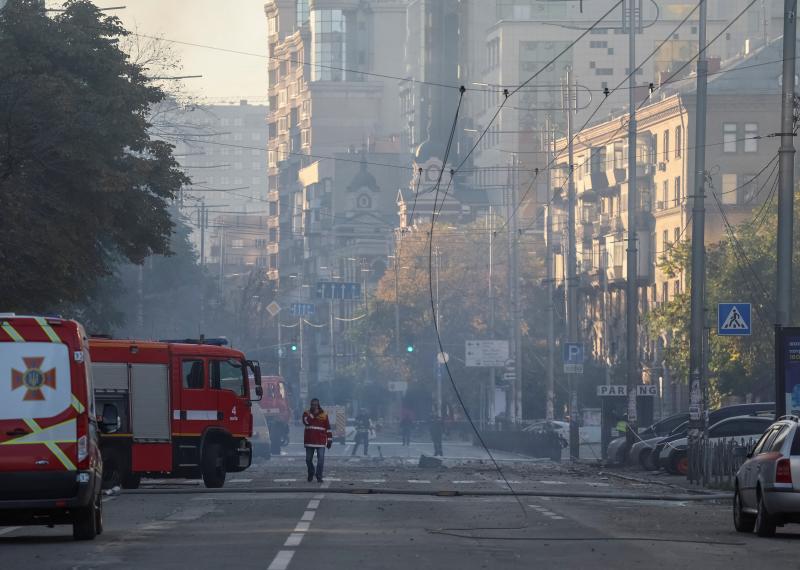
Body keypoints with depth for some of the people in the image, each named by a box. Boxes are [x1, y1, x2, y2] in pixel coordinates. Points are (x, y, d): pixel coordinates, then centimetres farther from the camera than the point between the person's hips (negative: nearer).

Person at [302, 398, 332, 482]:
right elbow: (306, 421, -16)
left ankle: (319, 476, -2)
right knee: (308, 459, 9)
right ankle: (311, 474, 31)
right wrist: (312, 414, -16)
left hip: (321, 441, -1)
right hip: (309, 441, 1)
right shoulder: (307, 413, 5)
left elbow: (328, 428, 6)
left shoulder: (324, 415, 4)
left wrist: (329, 440, 4)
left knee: (321, 459, -10)